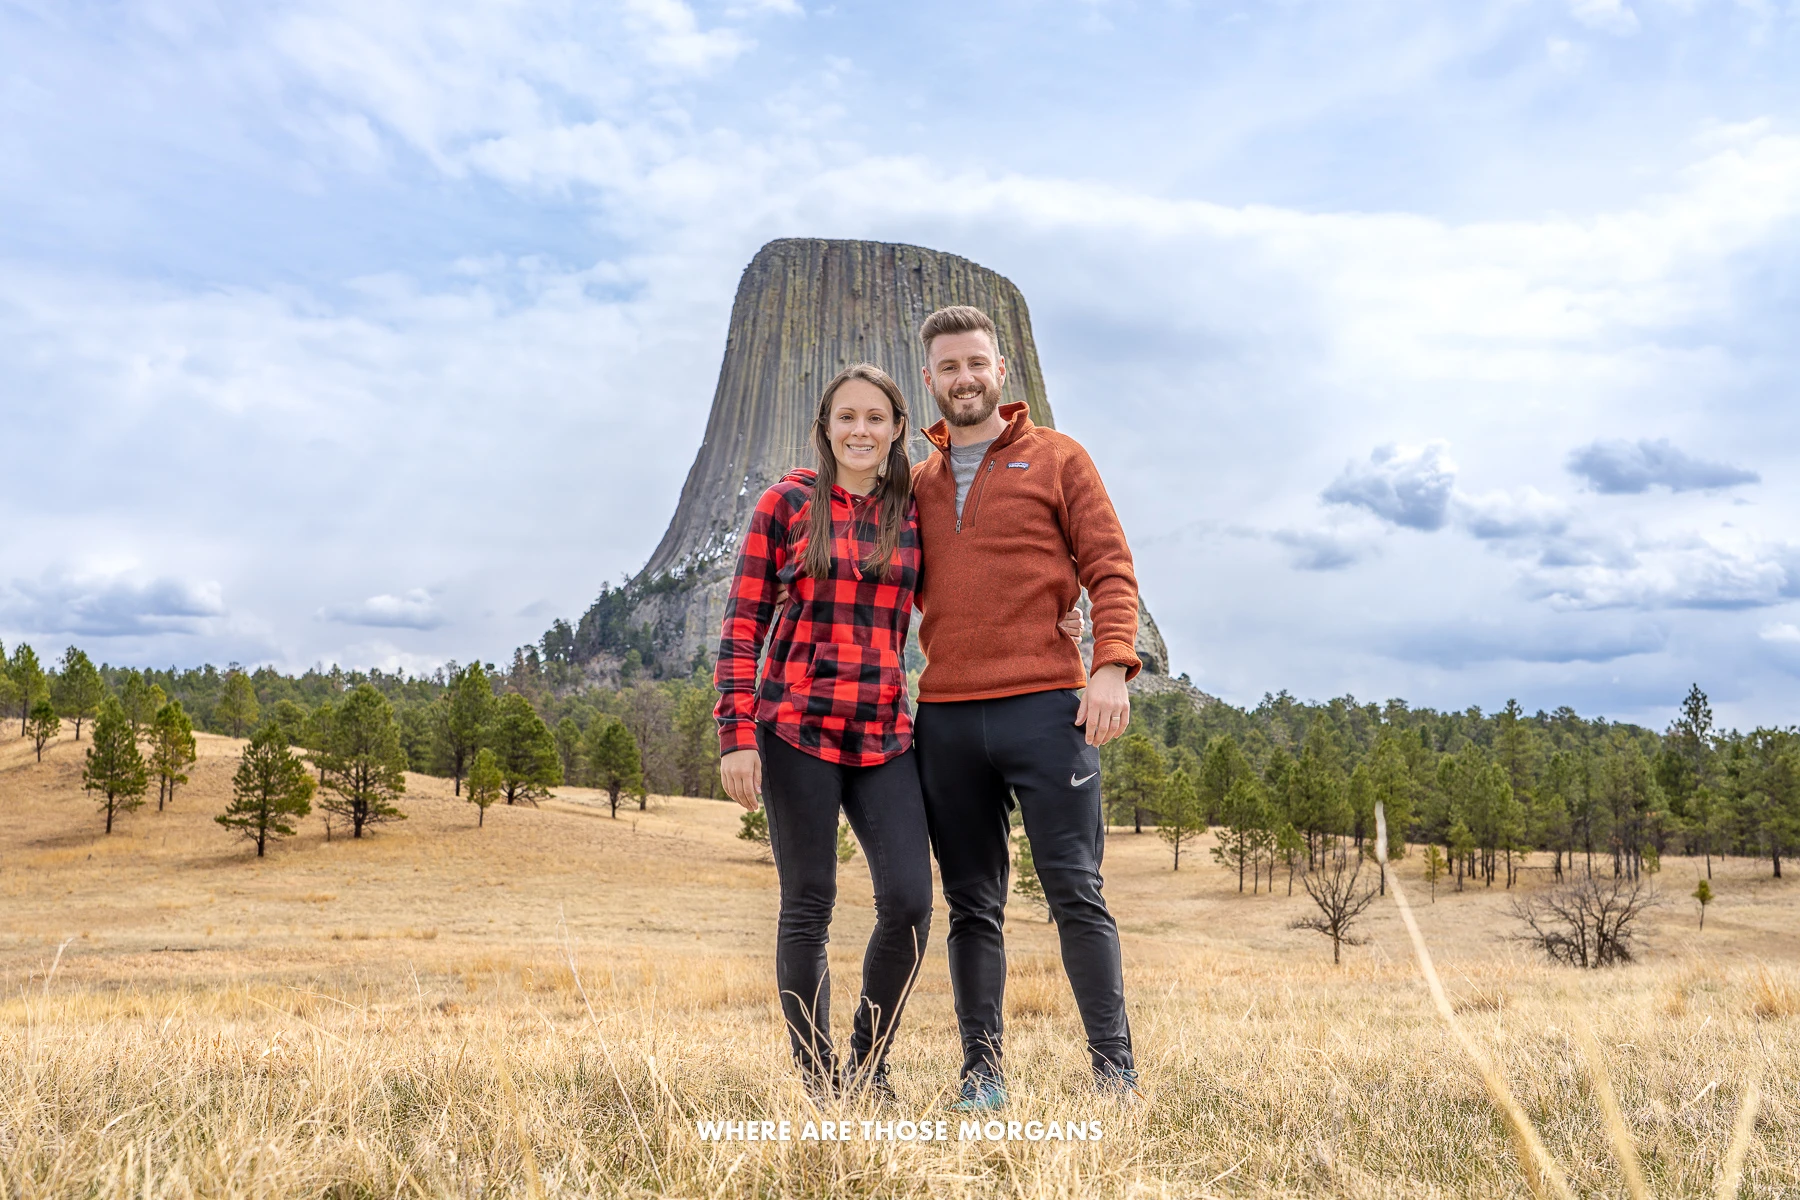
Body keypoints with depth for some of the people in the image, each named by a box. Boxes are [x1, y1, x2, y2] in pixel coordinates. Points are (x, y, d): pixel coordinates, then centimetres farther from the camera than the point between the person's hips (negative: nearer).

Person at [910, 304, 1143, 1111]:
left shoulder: (1058, 459, 8)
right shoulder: (917, 483, 17)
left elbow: (1111, 569, 2)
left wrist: (1112, 665, -13)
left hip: (1044, 707, -3)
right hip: (945, 716, 4)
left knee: (1076, 892, -2)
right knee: (972, 906, 8)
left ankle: (1114, 1067, 6)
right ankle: (981, 1071, 16)